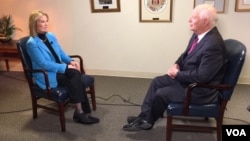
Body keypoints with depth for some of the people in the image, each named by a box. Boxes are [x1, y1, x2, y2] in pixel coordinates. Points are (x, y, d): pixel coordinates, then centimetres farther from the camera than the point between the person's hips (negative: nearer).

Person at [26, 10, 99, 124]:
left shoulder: (51, 36, 9)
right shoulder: (32, 43, -13)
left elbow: (61, 53, 15)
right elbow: (44, 64, -20)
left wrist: (71, 61, -6)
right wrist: (67, 67, -22)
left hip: (59, 70, 7)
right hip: (47, 77, -7)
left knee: (89, 79, -19)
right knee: (75, 74, -31)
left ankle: (80, 112, -12)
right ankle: (81, 112, -21)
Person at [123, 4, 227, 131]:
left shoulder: (213, 44, -30)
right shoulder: (199, 34, 0)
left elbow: (202, 76, -31)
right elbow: (186, 54, 14)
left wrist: (178, 74, -18)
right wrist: (177, 65, -6)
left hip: (201, 89, -9)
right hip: (186, 76, 10)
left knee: (161, 94, -10)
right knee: (156, 82, 6)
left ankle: (148, 121, 18)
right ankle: (144, 116, 12)